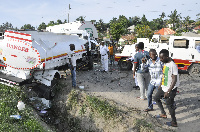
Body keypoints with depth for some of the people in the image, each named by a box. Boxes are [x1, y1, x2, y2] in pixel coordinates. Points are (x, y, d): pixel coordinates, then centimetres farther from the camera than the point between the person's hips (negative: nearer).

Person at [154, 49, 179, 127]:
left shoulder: (173, 65, -24)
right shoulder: (165, 64, 3)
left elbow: (174, 80, -24)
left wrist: (168, 91, -25)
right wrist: (160, 85, 22)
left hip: (170, 89, -9)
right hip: (163, 87, 9)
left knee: (169, 105, 2)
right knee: (156, 98, 19)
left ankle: (174, 122, 19)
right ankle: (163, 114, 34)